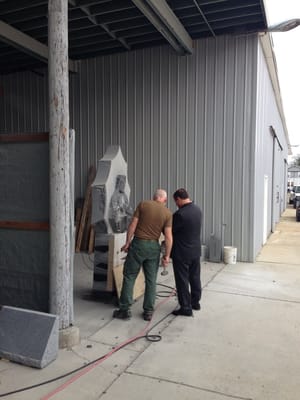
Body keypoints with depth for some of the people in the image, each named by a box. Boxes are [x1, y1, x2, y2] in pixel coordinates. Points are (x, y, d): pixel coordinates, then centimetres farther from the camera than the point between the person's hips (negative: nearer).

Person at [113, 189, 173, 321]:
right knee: (151, 280, 11)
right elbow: (168, 236, -4)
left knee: (129, 277, 8)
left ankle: (125, 310, 11)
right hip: (154, 247, 2)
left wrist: (127, 243, 2)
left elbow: (133, 225, -6)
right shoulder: (168, 213, 0)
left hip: (138, 244, -2)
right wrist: (167, 255, 2)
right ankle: (148, 311, 17)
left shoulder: (143, 204, -3)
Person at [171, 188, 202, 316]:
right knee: (195, 277, 19)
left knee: (182, 280, 4)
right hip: (196, 250, 8)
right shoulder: (198, 210, 2)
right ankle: (195, 302, 32)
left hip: (182, 253, -8)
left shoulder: (180, 214, -24)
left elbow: (169, 230, -13)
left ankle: (186, 307, 12)